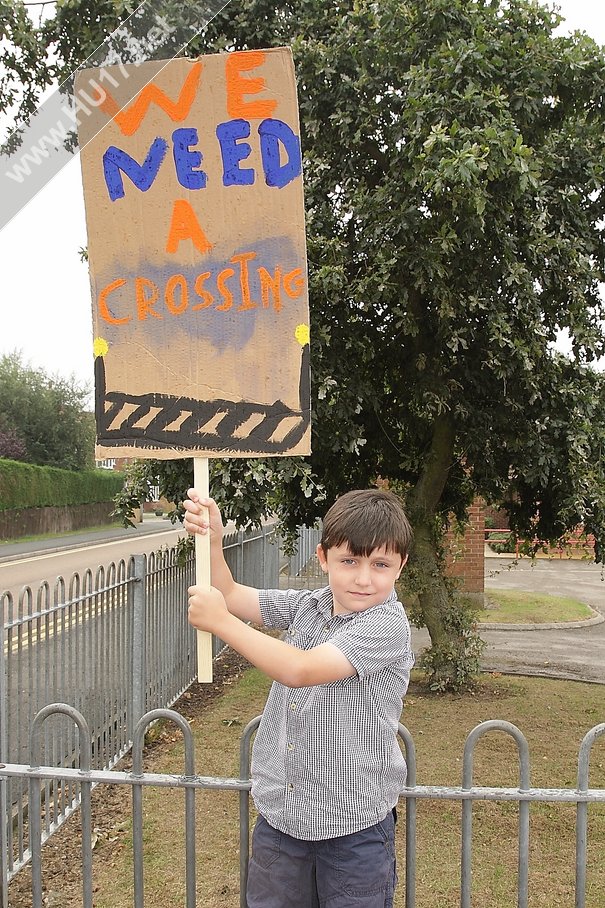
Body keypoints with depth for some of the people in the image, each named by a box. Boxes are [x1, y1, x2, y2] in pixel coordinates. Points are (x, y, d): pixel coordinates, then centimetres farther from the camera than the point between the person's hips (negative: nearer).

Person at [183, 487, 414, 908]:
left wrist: (220, 622, -25)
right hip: (280, 812, 6)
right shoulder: (308, 605, 0)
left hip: (354, 825, -6)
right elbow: (232, 597, 5)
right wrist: (213, 539, -12)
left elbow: (299, 670, -30)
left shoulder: (387, 625, -22)